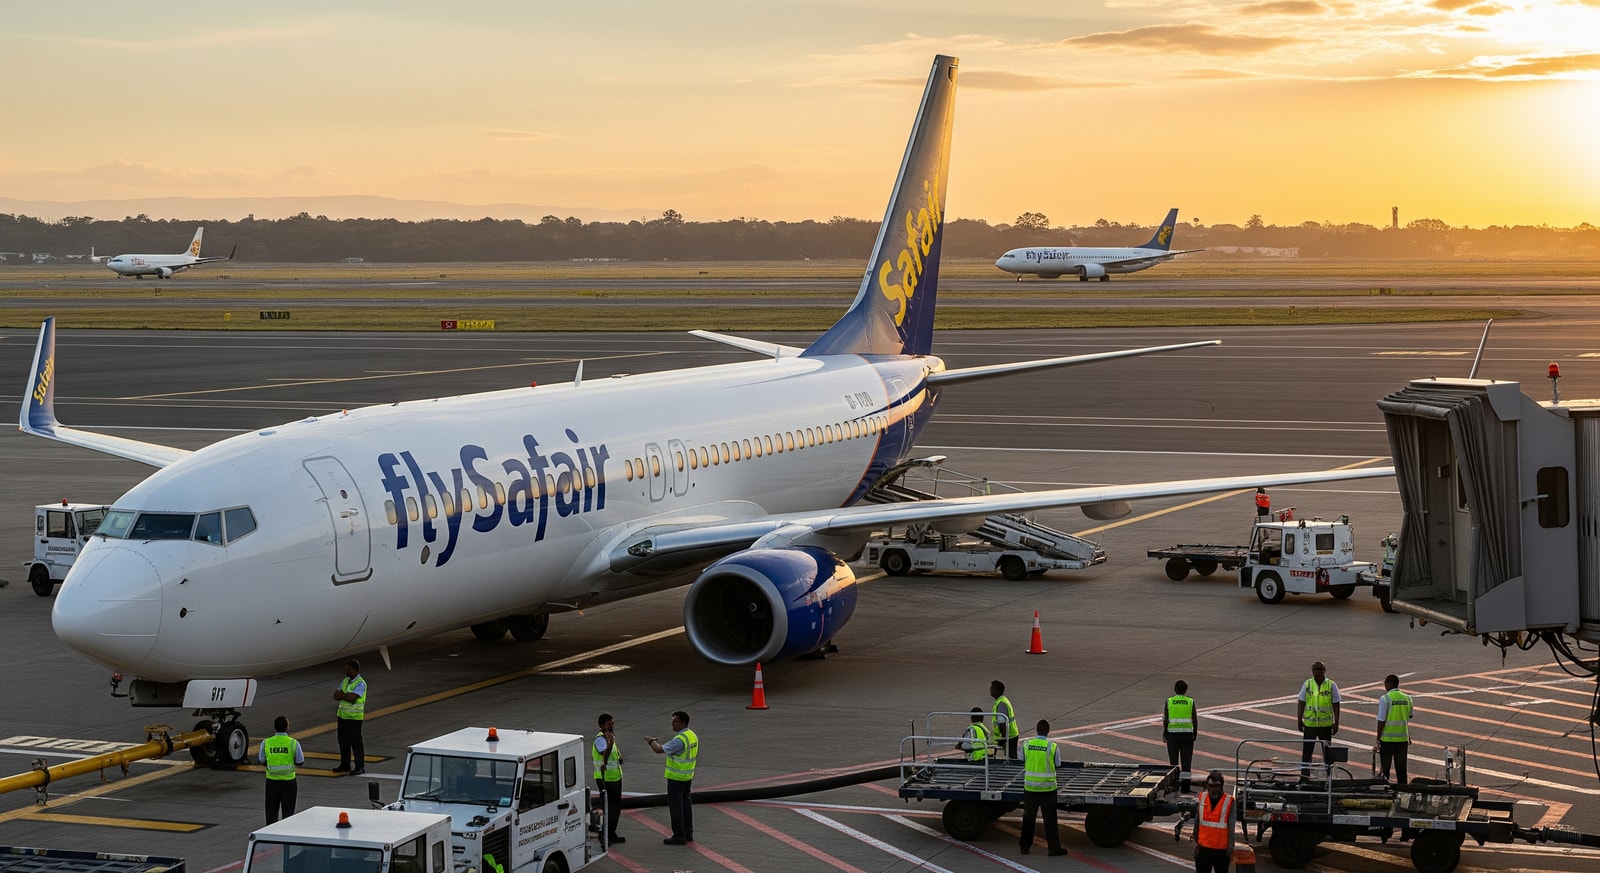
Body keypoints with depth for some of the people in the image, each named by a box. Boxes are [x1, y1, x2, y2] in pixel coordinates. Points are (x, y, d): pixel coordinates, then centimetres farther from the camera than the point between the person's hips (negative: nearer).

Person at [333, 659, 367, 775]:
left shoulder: (361, 683, -13)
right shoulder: (345, 681, 11)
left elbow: (352, 697, -24)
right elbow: (336, 696, 4)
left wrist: (342, 695, -8)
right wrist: (347, 696, -13)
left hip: (354, 717, -8)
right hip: (343, 715, 8)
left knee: (356, 742, -2)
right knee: (343, 741, 13)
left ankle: (359, 767, 4)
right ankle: (345, 765, 24)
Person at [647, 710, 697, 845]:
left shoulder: (679, 740, -24)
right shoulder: (692, 736, 6)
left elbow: (659, 750, -22)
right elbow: (696, 754, 18)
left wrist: (651, 741, -3)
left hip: (676, 777, -9)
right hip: (688, 776, 9)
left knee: (675, 805, -3)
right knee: (686, 803, 16)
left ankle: (679, 836, 0)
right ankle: (688, 833, 23)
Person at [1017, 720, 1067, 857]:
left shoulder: (1026, 745, -5)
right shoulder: (1053, 746, -11)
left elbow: (1023, 762, 5)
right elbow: (1057, 765, -1)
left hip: (1030, 786, 2)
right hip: (1048, 786, -2)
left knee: (1028, 816, 13)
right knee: (1050, 818, 5)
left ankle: (1025, 846, 20)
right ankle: (1054, 848, 8)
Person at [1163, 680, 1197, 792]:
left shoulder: (1169, 701, -2)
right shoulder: (1190, 702, -1)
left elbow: (1165, 720, -3)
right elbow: (1195, 720, -1)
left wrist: (1164, 733, 9)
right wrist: (1195, 733, 12)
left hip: (1172, 733, 0)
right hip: (1187, 734, 0)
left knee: (1173, 761, 9)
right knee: (1186, 762, 3)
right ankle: (1185, 786, 1)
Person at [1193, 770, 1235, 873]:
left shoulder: (1229, 802, -8)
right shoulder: (1202, 799, 2)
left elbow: (1231, 827, -7)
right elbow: (1197, 824, 10)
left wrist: (1230, 848, -9)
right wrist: (1195, 842, 9)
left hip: (1221, 849, -3)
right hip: (1203, 848, 3)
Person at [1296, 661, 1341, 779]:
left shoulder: (1331, 685, -3)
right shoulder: (1307, 684, 1)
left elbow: (1336, 706, -1)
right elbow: (1301, 703, 5)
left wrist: (1336, 723, -4)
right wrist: (1299, 720, 0)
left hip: (1326, 725, -1)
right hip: (1309, 724, 1)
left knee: (1327, 752, 9)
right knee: (1307, 751, 1)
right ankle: (1304, 776, 6)